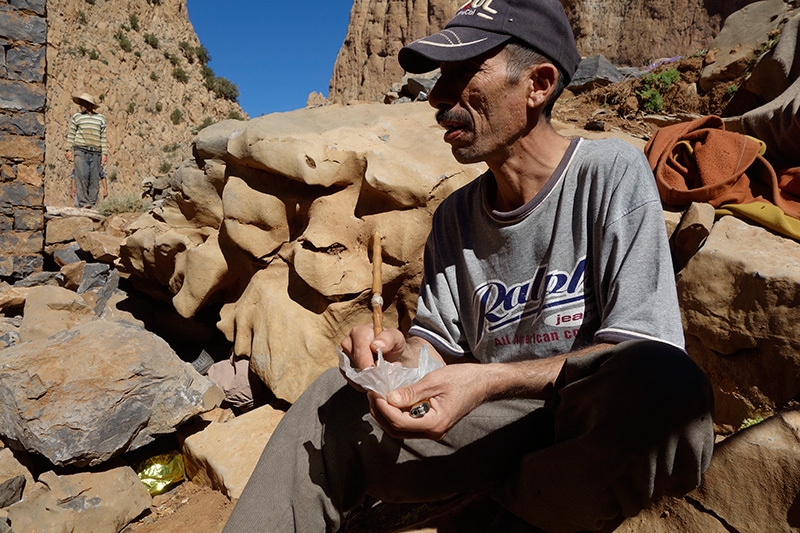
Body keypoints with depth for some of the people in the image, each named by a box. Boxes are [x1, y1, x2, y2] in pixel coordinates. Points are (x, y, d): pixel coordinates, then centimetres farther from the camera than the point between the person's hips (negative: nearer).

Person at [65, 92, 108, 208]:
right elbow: (71, 135, 11)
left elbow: (103, 137, 15)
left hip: (96, 153, 2)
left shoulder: (101, 118, 16)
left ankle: (92, 204, 1)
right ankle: (83, 203, -17)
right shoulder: (76, 117, 12)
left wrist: (104, 154, 9)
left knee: (94, 179, -2)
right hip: (80, 151, -2)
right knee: (82, 176, -13)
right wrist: (69, 150, 2)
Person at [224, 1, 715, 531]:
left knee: (668, 391, -36)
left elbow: (643, 352, -17)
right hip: (498, 421, 3)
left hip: (603, 428, -2)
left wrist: (488, 380, -30)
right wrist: (404, 353, -18)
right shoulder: (455, 216, 4)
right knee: (335, 403, -13)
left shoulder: (611, 172, -11)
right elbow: (439, 339, 7)